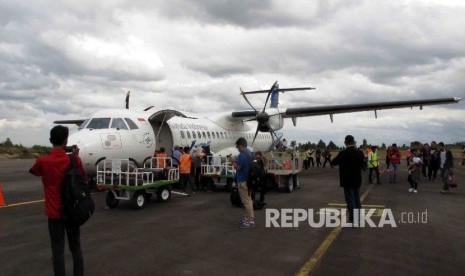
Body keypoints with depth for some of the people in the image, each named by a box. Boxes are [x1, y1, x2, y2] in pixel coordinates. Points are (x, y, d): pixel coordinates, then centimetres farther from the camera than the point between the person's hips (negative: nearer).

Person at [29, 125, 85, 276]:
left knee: (58, 250, 5)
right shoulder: (75, 160, -9)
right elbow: (83, 178, 9)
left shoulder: (42, 161, -13)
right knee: (76, 248, 15)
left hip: (54, 214, -2)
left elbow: (34, 172, 11)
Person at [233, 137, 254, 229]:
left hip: (243, 181, -10)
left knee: (246, 201, -4)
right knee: (248, 200, 17)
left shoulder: (241, 155, -22)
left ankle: (250, 221, 1)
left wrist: (233, 162, -5)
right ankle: (248, 218, 26)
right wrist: (237, 162, 17)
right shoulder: (250, 153, 9)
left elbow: (238, 168, -21)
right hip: (248, 179, 10)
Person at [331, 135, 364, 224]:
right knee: (357, 199, 18)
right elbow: (362, 165, 9)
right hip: (357, 180, 5)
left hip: (347, 181, -5)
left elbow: (333, 163, -9)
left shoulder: (343, 153, -19)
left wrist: (338, 157, 6)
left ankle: (353, 219, 6)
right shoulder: (360, 153, -3)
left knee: (350, 200, 3)